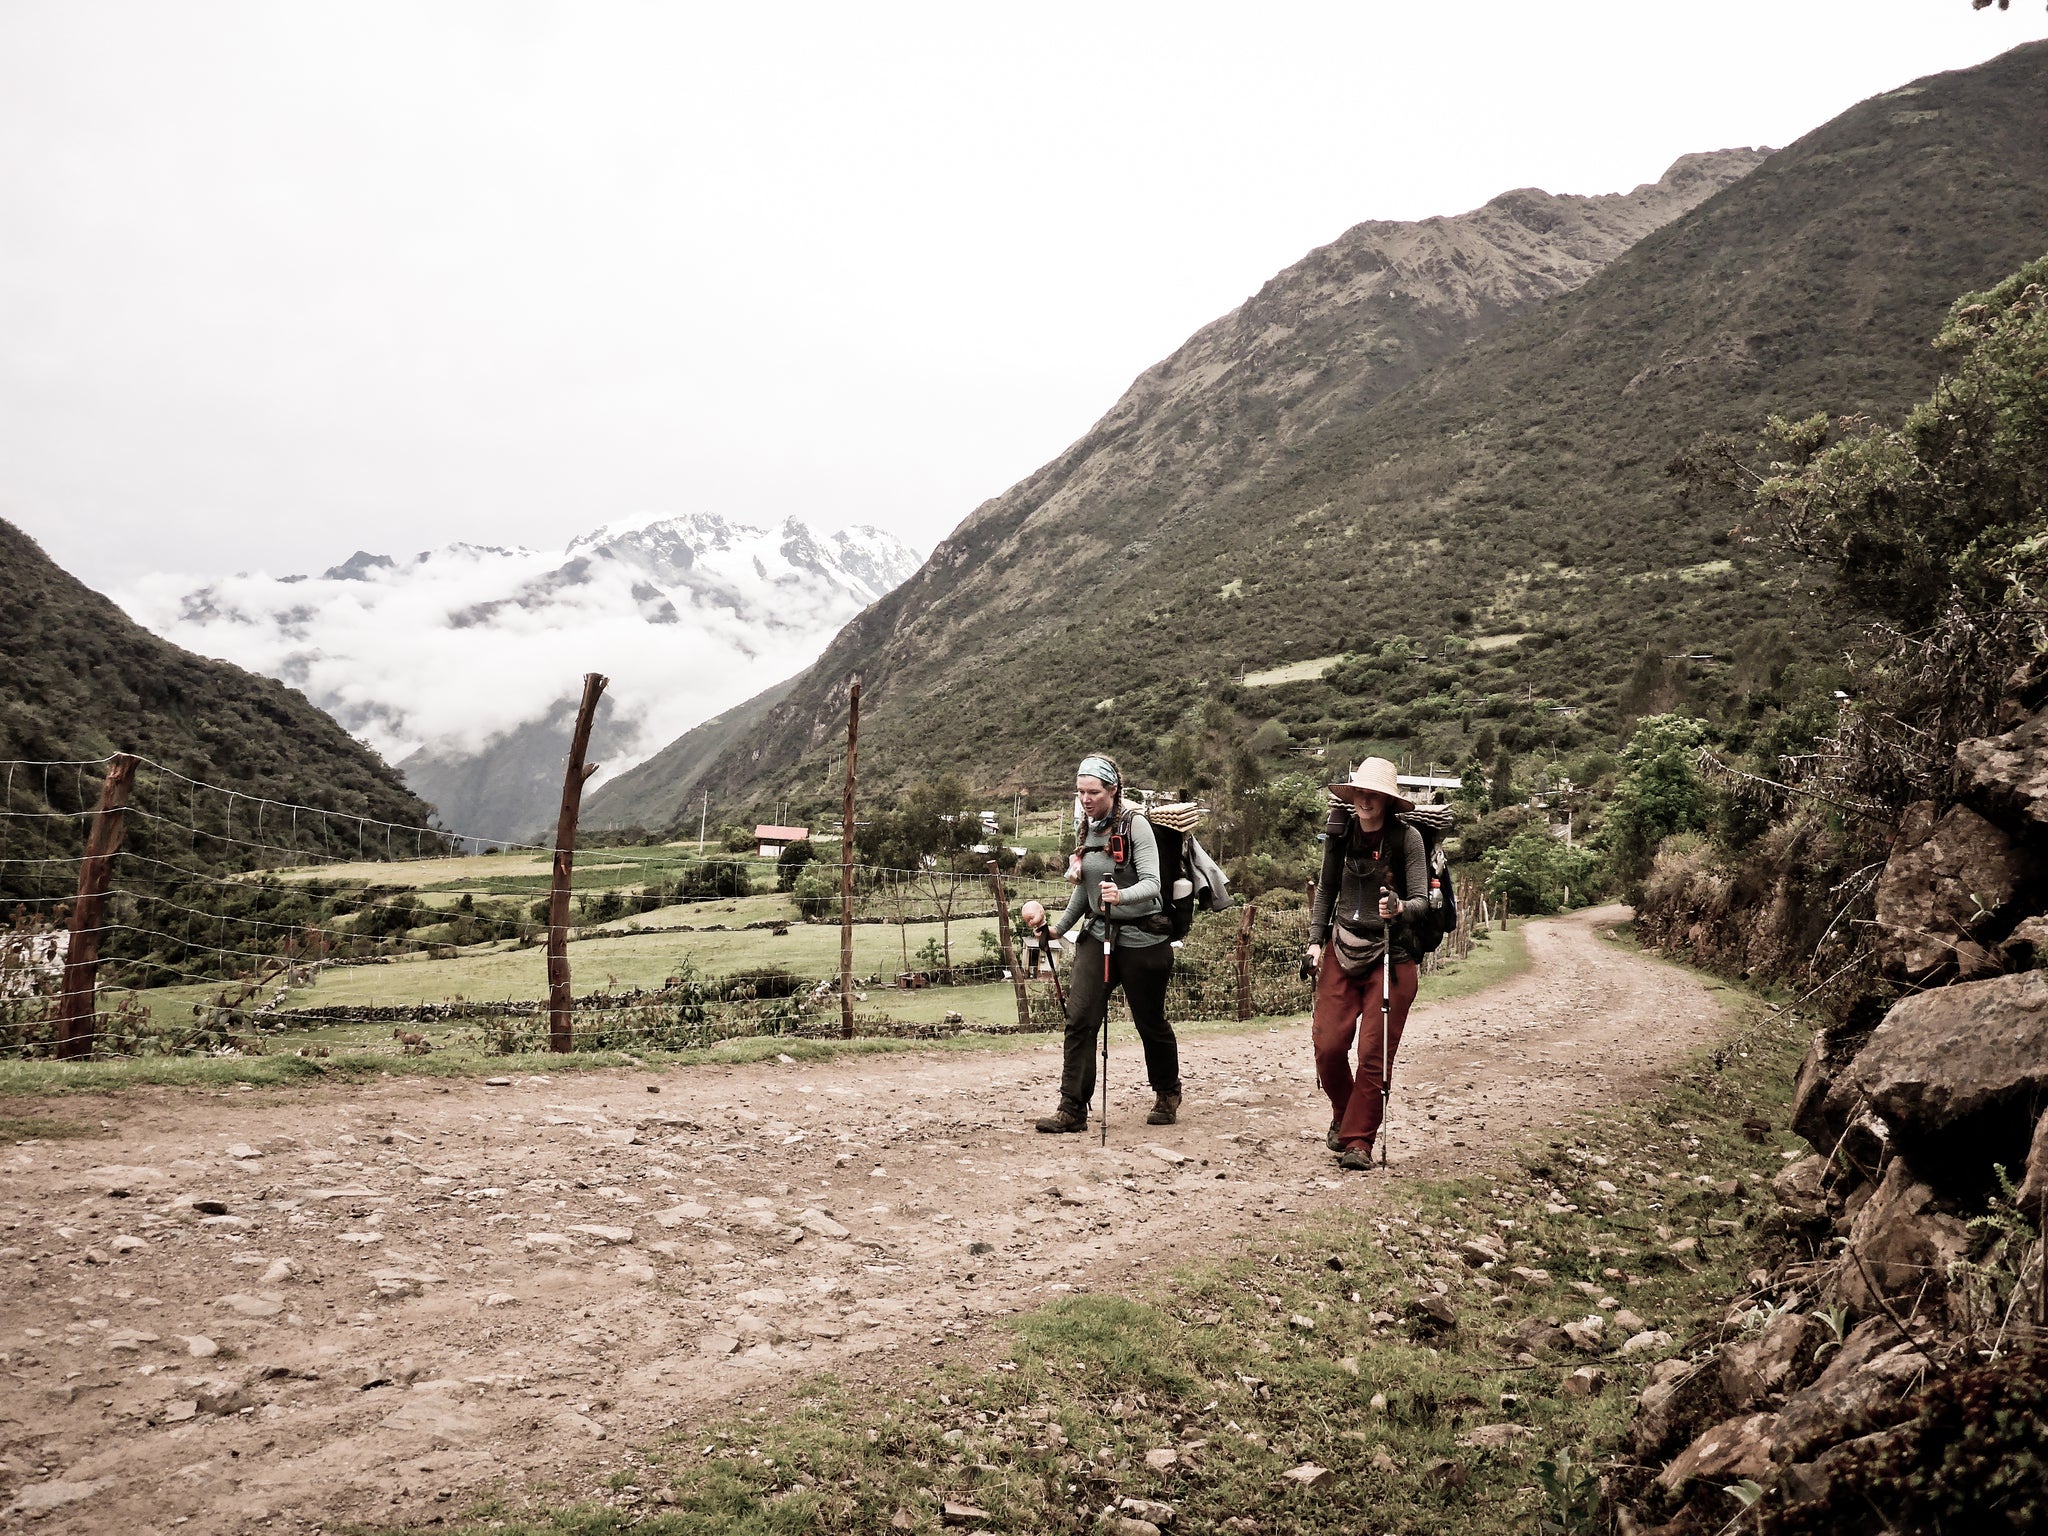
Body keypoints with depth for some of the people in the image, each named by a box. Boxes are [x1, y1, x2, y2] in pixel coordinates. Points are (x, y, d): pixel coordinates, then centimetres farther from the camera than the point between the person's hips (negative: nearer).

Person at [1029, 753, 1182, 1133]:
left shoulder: (1134, 825, -13)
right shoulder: (1086, 829, 7)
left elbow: (1151, 883, -23)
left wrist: (1121, 895, -42)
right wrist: (1058, 927, 23)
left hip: (1142, 937, -5)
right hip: (1096, 934, 5)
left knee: (1150, 1022, 9)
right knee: (1079, 1018, -8)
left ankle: (1167, 1095, 33)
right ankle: (1072, 1108, -5)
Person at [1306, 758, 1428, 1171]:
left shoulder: (1407, 837, -9)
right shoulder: (1340, 832, 2)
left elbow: (1422, 900, -11)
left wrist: (1400, 909, -33)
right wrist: (1315, 940, 7)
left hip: (1391, 957, -3)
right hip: (1342, 950, 3)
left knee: (1374, 1054, -3)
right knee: (1328, 1045, -1)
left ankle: (1358, 1140, 9)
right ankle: (1343, 1115, 27)